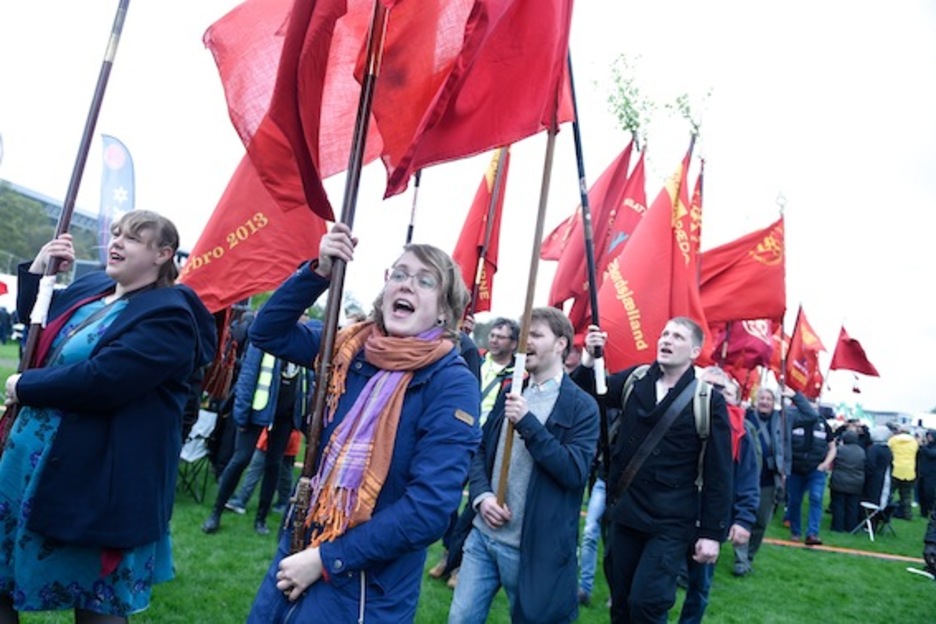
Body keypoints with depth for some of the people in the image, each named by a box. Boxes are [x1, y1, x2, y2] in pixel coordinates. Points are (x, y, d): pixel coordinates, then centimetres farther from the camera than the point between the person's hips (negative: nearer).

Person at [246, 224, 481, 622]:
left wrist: (327, 560, -18)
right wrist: (320, 271, -9)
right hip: (298, 550, 5)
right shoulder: (350, 347, 1)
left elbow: (429, 507, -21)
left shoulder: (452, 383, -16)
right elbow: (266, 333, 6)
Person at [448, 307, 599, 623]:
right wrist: (481, 496, -5)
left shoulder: (581, 406, -7)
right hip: (483, 534, 5)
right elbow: (481, 450, 13)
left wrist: (528, 423, -23)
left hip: (532, 547, -5)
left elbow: (575, 471, -18)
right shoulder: (510, 393, 11)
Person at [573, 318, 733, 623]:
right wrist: (588, 360, -14)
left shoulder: (708, 400, -8)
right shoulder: (634, 380, 3)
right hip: (623, 512, 4)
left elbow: (718, 473, -7)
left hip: (671, 522, -4)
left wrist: (713, 532, -8)